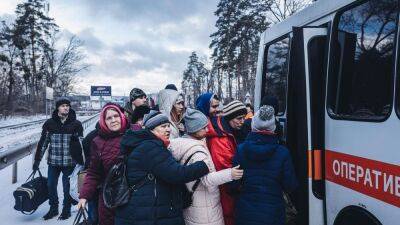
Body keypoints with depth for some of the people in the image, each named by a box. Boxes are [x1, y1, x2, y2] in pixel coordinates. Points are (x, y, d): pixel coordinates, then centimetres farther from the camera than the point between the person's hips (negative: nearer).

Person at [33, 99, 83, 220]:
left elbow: (80, 144, 0)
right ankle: (53, 209, 32)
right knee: (51, 185, 11)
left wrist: (81, 161, -2)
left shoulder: (76, 124, -3)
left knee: (67, 187, 8)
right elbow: (43, 142, 5)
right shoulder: (49, 123, 0)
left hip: (69, 162, -2)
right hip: (53, 162, 2)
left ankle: (66, 210, 27)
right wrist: (37, 160, 4)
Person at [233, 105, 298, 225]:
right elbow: (290, 185, -9)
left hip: (246, 212, 1)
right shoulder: (283, 153, -15)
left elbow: (234, 183, -9)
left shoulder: (240, 149, -13)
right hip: (272, 214, -1)